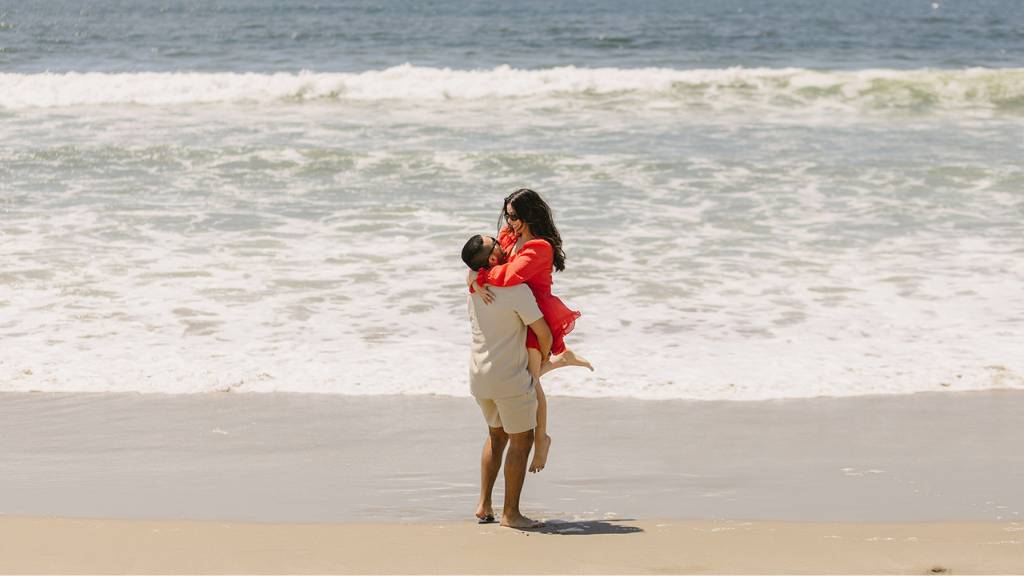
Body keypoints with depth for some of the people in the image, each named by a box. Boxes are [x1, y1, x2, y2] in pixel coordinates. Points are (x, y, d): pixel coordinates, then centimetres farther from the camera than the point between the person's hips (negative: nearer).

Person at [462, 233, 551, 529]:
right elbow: (544, 333, -15)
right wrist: (543, 357, 5)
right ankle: (510, 513, 6)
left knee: (496, 435, 23)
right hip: (510, 377, -7)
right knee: (521, 440, 5)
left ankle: (484, 505, 20)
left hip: (479, 375, 7)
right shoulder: (516, 290, -19)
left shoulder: (474, 290, 4)